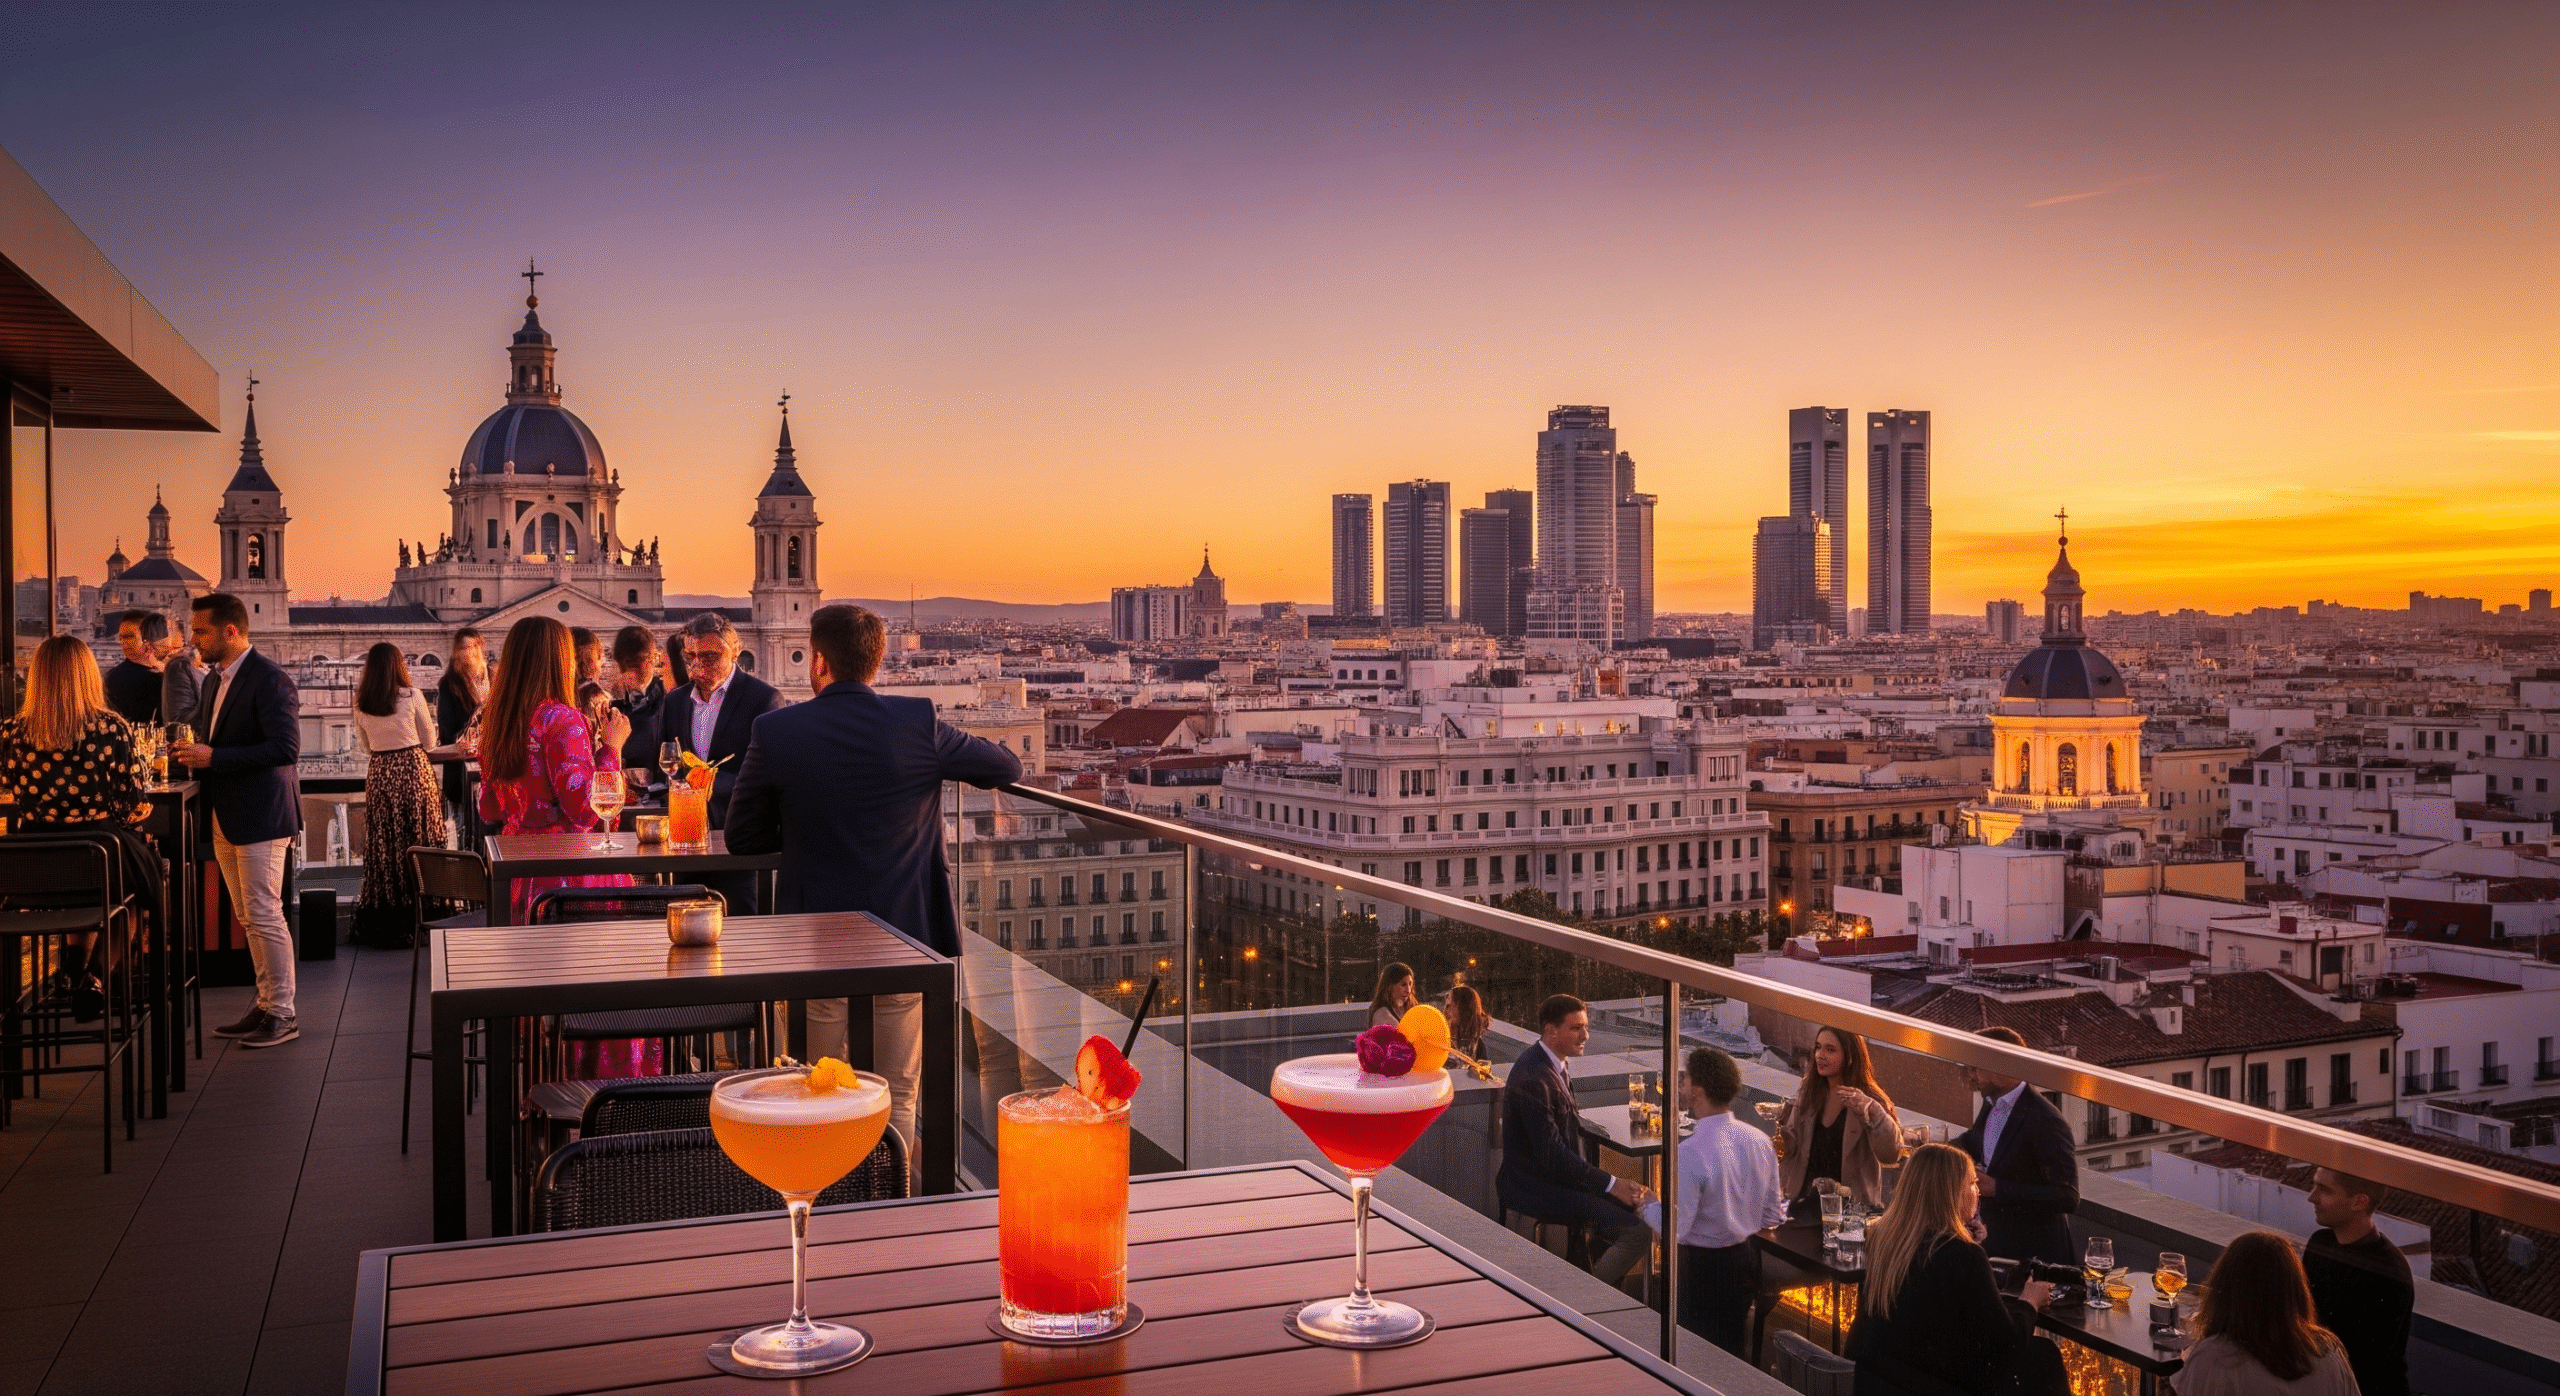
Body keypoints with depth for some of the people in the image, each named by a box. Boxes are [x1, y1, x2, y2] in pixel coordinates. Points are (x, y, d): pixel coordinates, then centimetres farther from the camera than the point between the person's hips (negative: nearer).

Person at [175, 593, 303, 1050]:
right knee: (247, 918, 13)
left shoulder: (270, 680, -14)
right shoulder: (214, 680, 14)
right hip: (225, 819, 9)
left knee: (264, 916, -6)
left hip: (260, 816, -9)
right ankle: (266, 1004, 22)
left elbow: (286, 747, -23)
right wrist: (193, 753, 3)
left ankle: (281, 1014, 2)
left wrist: (214, 758, -22)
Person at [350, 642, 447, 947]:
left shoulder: (361, 704, 1)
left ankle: (382, 920, 14)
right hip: (413, 770, -3)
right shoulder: (412, 697, -9)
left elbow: (365, 744, 15)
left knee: (382, 843, 9)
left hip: (378, 773, 3)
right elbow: (429, 740, 1)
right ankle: (419, 914, 5)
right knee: (417, 840, 3)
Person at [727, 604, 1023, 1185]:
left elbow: (742, 838, 3)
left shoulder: (774, 730, -8)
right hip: (904, 939, 0)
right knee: (897, 1100, 10)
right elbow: (1009, 767, 7)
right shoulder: (920, 723, -8)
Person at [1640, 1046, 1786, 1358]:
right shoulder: (1759, 1141, -4)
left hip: (1701, 1266, -7)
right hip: (1746, 1259, 7)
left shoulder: (1690, 1153, -27)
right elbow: (1772, 1217, 4)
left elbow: (1676, 1228, -24)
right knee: (1732, 1350, 21)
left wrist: (1647, 1207, -6)